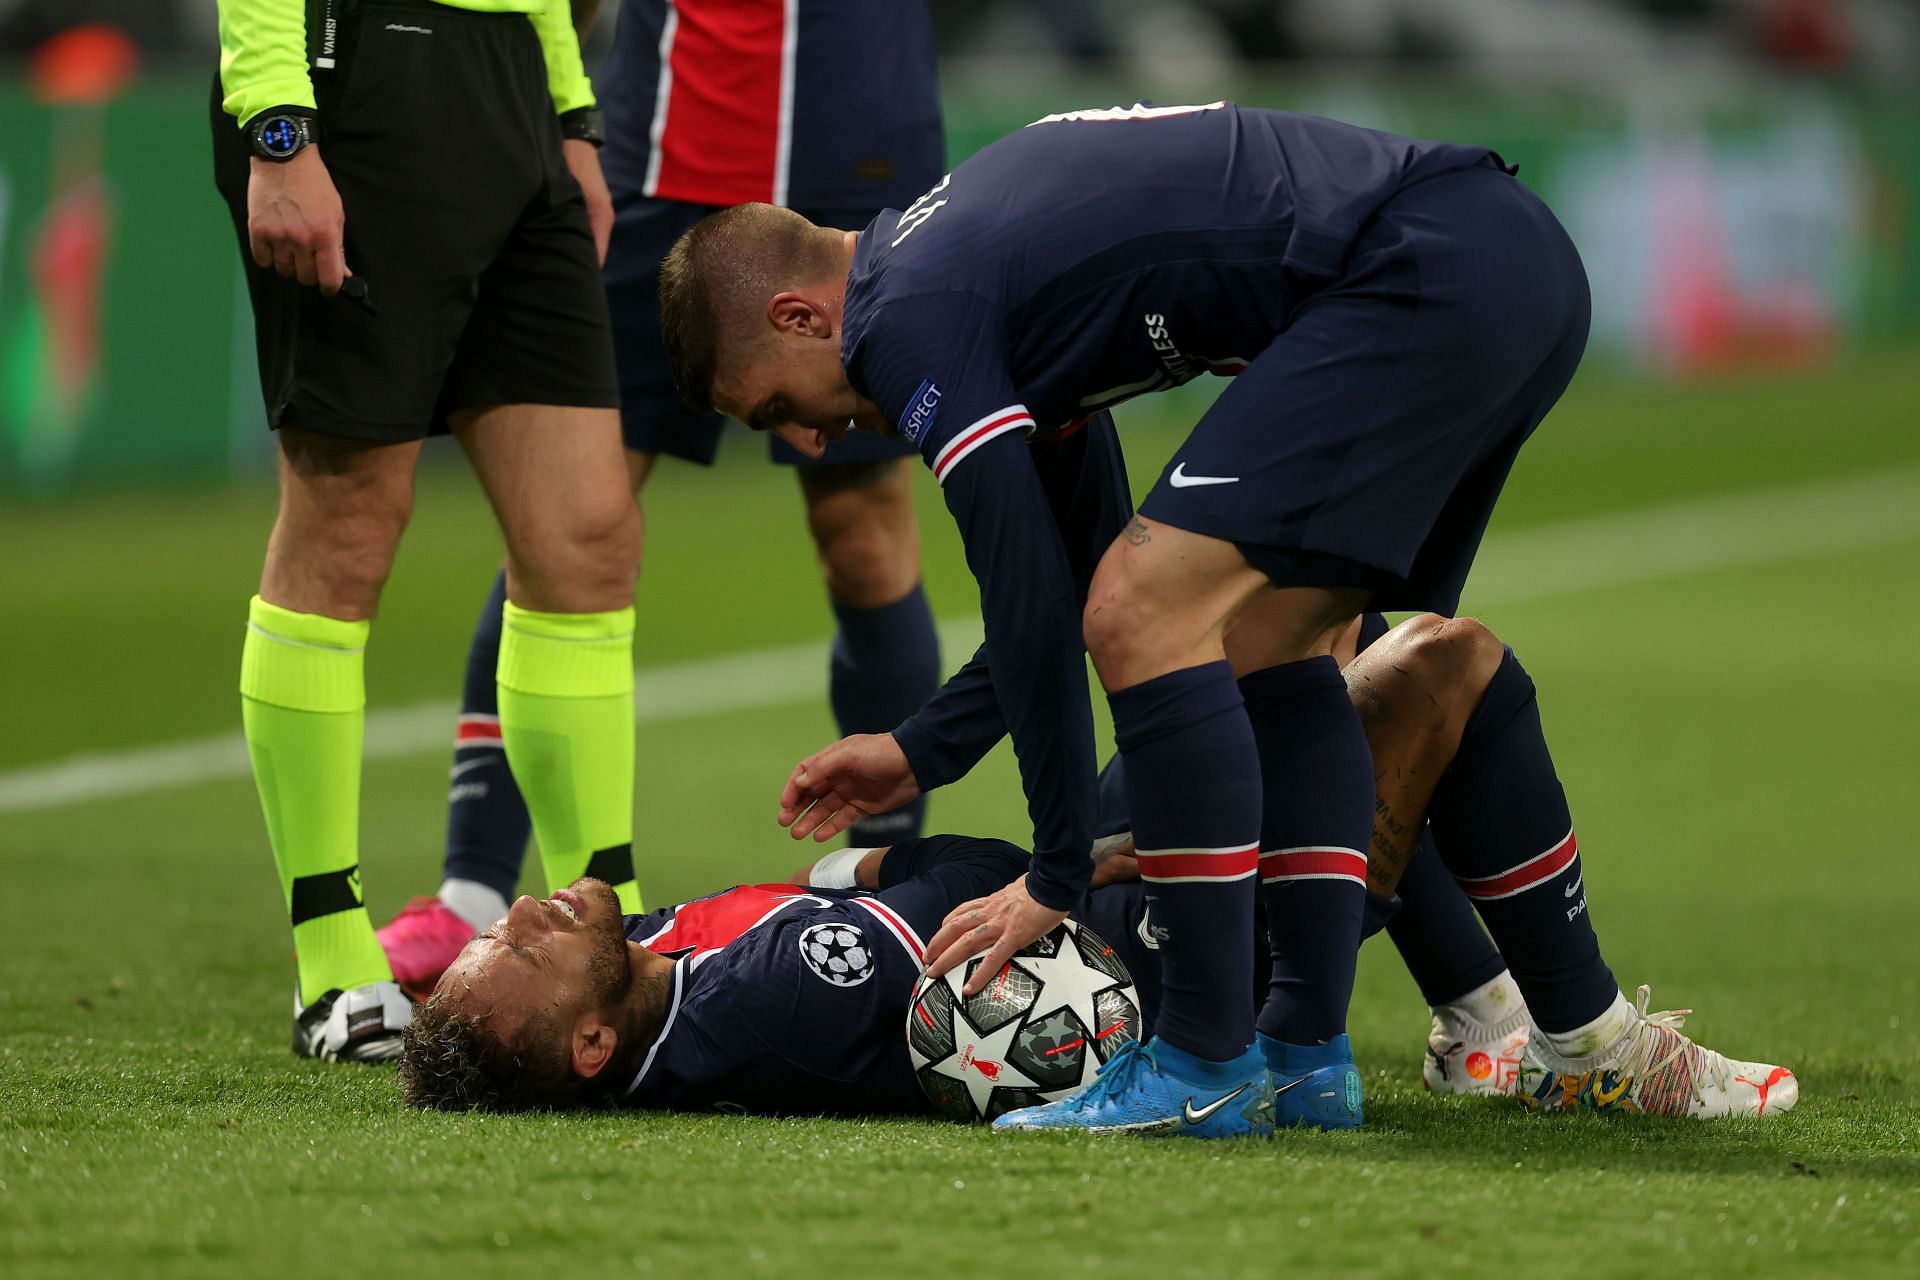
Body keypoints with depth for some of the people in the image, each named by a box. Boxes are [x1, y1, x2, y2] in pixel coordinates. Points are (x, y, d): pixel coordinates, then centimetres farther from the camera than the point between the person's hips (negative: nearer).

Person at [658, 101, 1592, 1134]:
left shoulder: (905, 317, -4)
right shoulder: (956, 240, 26)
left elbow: (1029, 604, -7)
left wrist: (1058, 875, 1)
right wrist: (923, 754, 37)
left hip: (1426, 275, -11)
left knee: (1142, 615, -11)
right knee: (1269, 640, 20)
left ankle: (1208, 1060, -8)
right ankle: (1308, 1051, 14)